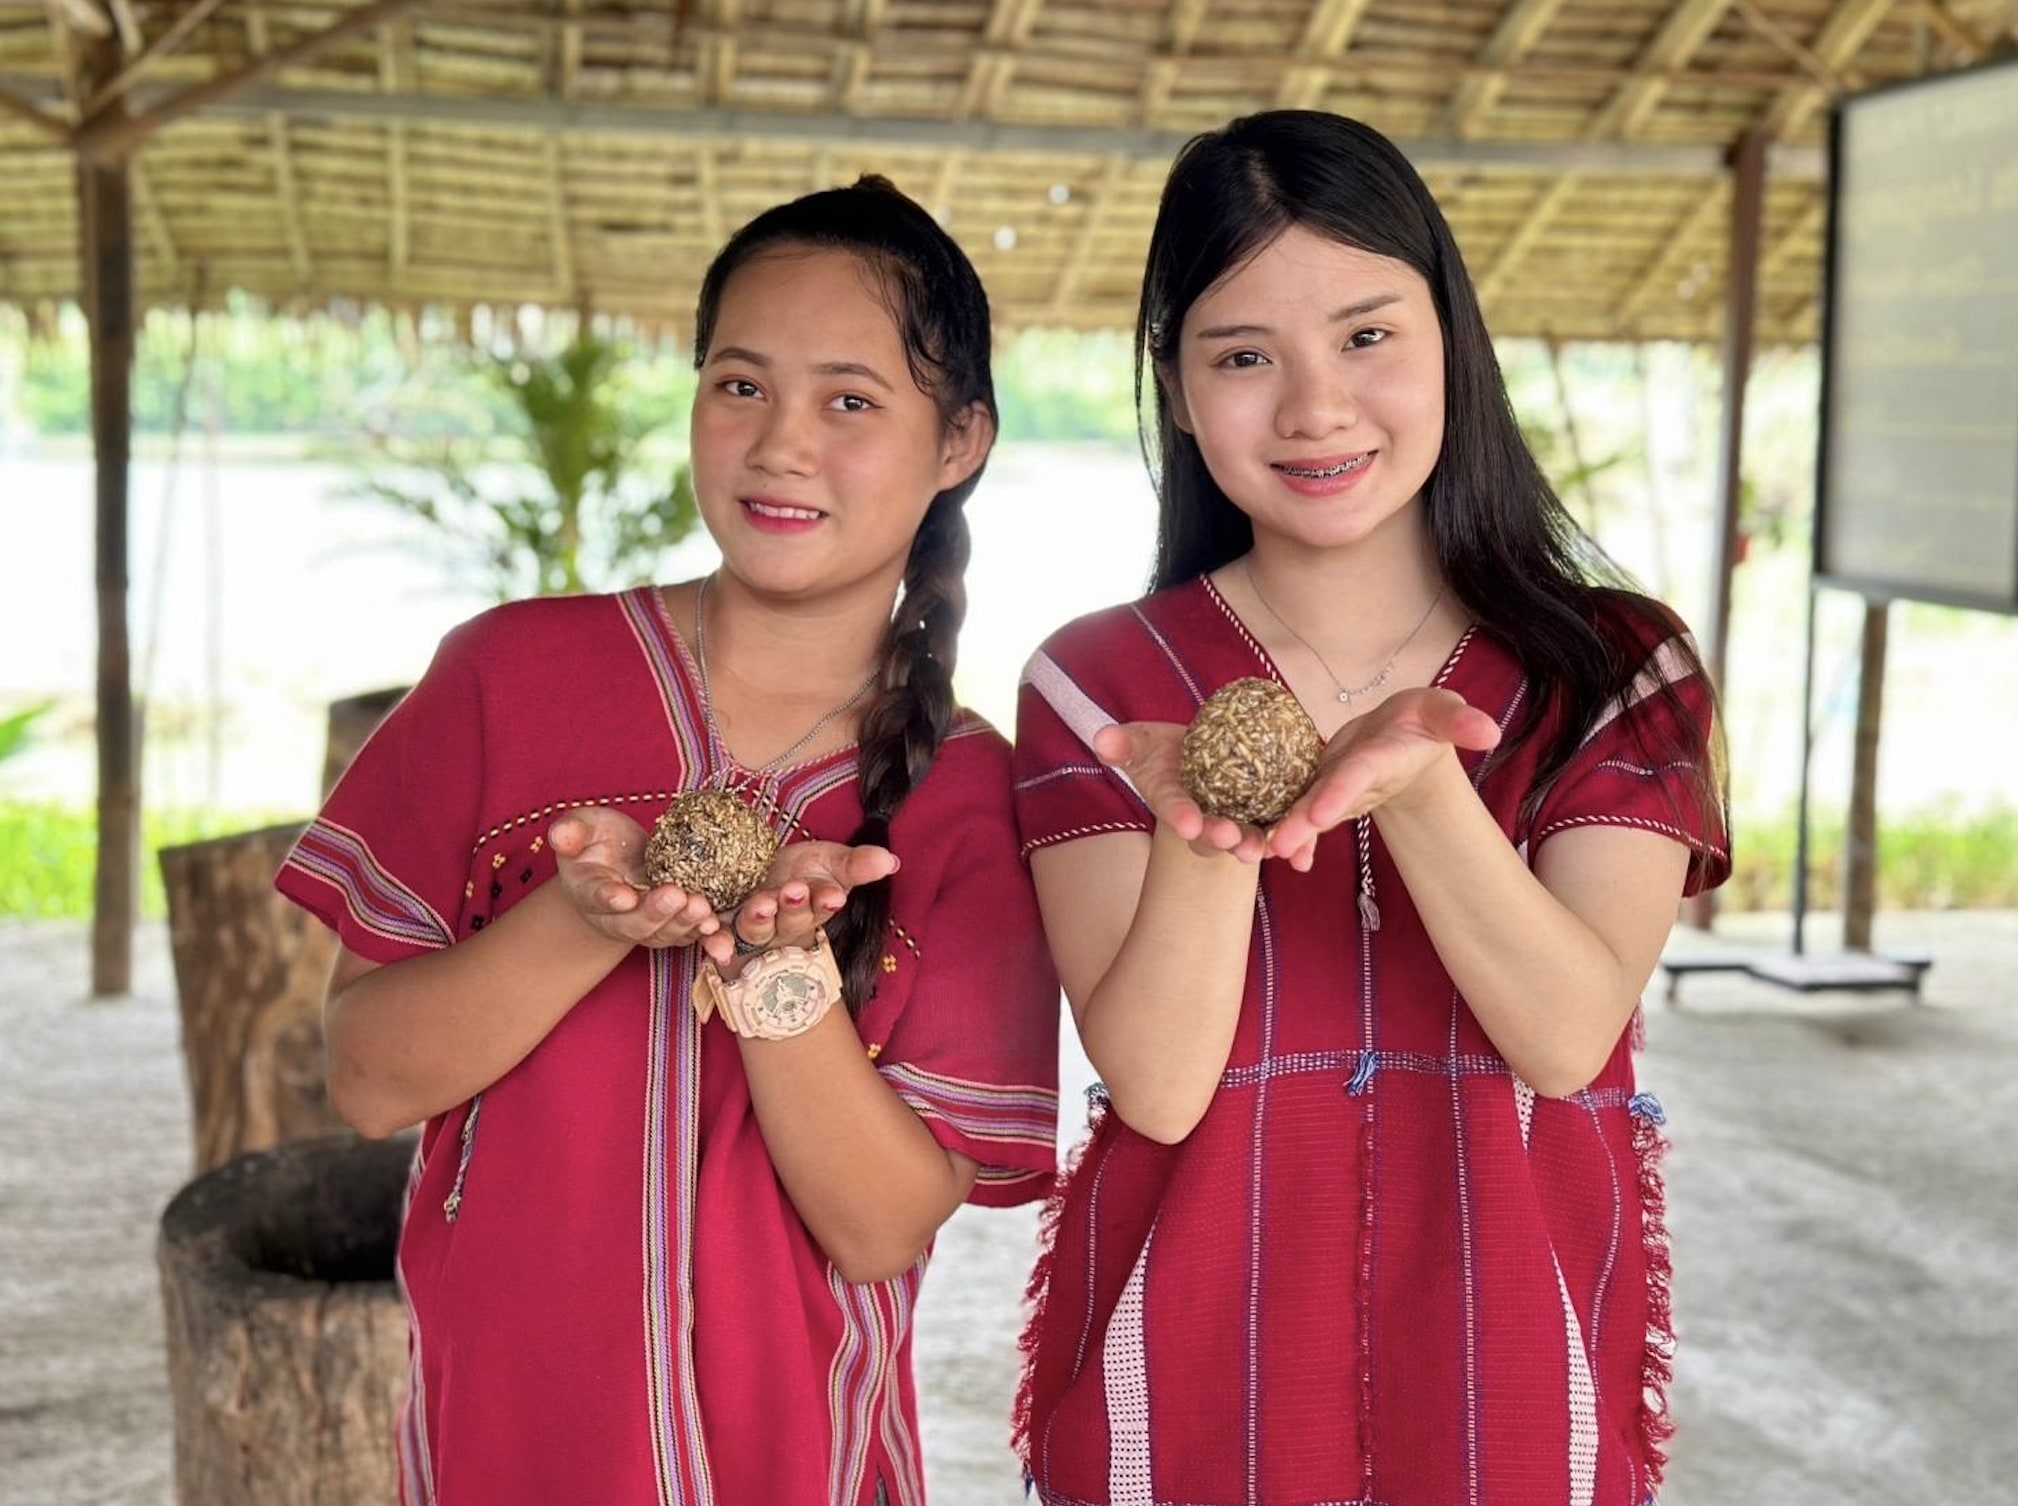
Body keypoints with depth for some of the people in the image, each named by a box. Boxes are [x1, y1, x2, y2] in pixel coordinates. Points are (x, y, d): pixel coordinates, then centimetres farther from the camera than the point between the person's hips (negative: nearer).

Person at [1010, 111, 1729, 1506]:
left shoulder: (1617, 671, -3)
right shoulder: (1099, 684, -5)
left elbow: (1568, 1035, -15)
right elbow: (1157, 1088, -13)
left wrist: (1412, 774, -30)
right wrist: (1203, 829, -30)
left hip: (1519, 1390, 1)